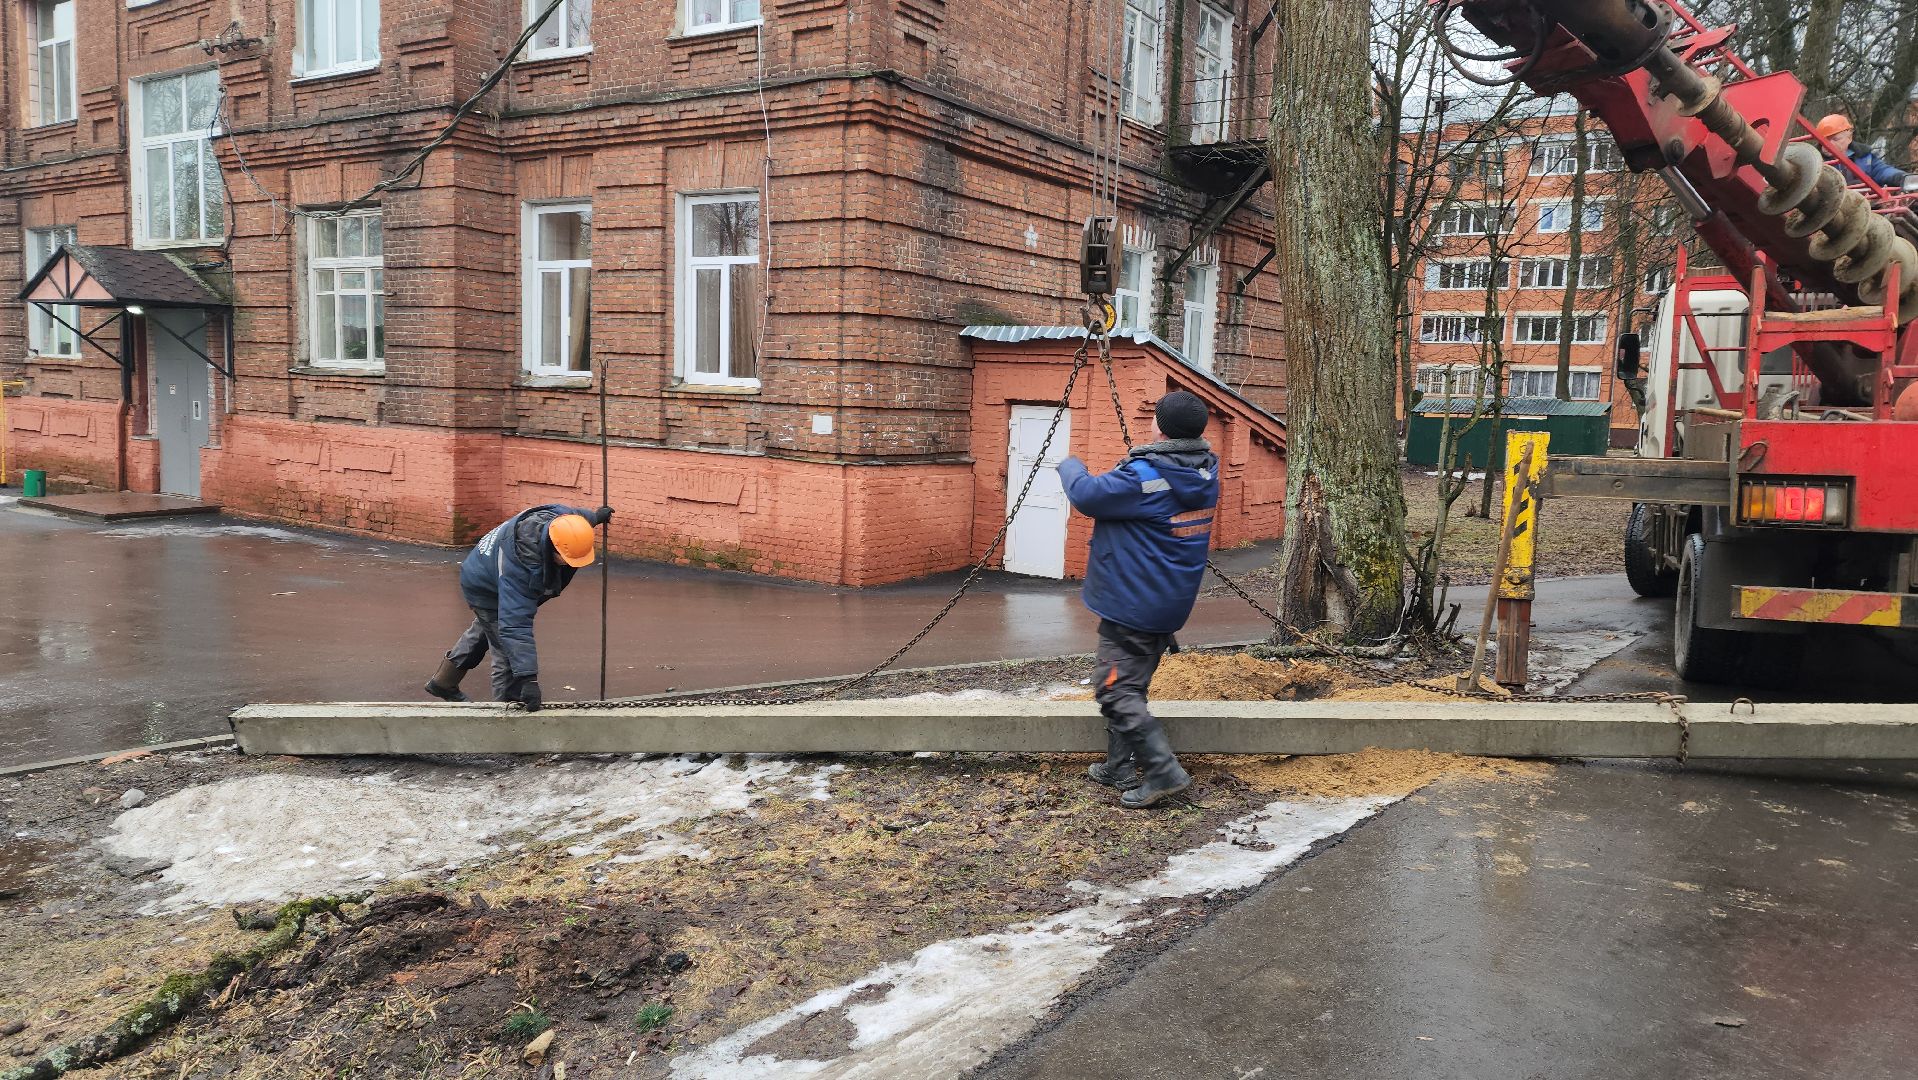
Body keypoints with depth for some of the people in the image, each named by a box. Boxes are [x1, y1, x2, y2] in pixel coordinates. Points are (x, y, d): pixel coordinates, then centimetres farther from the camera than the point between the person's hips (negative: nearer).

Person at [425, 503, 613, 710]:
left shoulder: (559, 518, -30)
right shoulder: (519, 567, -48)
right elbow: (515, 625, -51)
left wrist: (596, 516, 13)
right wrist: (528, 678, -54)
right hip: (485, 590, -9)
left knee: (483, 631, 30)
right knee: (508, 654, -13)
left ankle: (443, 683, 52)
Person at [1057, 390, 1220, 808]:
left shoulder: (1144, 477, -22)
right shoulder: (1206, 475, 4)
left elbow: (1087, 495, -13)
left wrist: (1071, 467, 5)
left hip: (1133, 605, -9)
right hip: (1169, 605, 9)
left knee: (1116, 690, -3)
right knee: (1129, 685, 19)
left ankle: (1164, 772, -7)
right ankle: (1121, 767, 26)